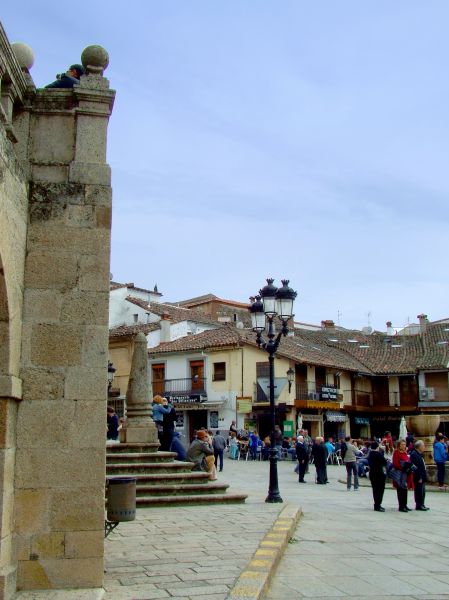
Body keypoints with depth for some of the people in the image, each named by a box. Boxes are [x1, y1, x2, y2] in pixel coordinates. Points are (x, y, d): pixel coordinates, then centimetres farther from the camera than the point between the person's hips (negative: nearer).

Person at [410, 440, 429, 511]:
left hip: (422, 476, 10)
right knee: (419, 491, -3)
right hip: (418, 477, -10)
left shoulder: (420, 454, 15)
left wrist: (424, 476, 17)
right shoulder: (414, 454, -18)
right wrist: (419, 477, -23)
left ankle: (421, 504, 22)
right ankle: (419, 505, 3)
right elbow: (416, 467, -22)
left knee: (422, 491, 14)